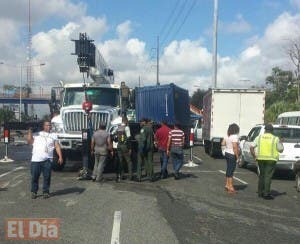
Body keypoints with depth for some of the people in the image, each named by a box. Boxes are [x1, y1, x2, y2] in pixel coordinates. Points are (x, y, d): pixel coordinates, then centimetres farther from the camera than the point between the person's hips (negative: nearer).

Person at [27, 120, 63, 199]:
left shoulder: (53, 135, 17)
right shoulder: (36, 134, 17)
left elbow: (57, 147, 10)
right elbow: (29, 141, 6)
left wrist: (60, 157, -1)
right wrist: (30, 132, -2)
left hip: (47, 160, 0)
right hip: (36, 159, 0)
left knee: (47, 177, -2)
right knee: (34, 176, 2)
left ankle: (46, 192, 12)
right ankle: (34, 192, 15)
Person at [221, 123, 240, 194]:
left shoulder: (227, 136, 6)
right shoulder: (235, 136, -19)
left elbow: (222, 143, 12)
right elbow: (235, 147, -24)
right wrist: (237, 156, -19)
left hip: (227, 153, 8)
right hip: (232, 155, -8)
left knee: (229, 169, 19)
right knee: (231, 170, -4)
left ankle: (227, 185, 28)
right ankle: (230, 188, 2)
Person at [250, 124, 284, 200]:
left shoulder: (259, 137, 4)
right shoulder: (275, 139, -3)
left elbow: (251, 147, 0)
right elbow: (281, 150, 2)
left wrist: (254, 156, 9)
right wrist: (281, 143, 19)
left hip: (260, 159, 3)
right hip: (271, 159, -3)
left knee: (261, 175, 16)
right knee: (268, 176, -2)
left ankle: (260, 192, 22)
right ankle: (266, 194, -4)